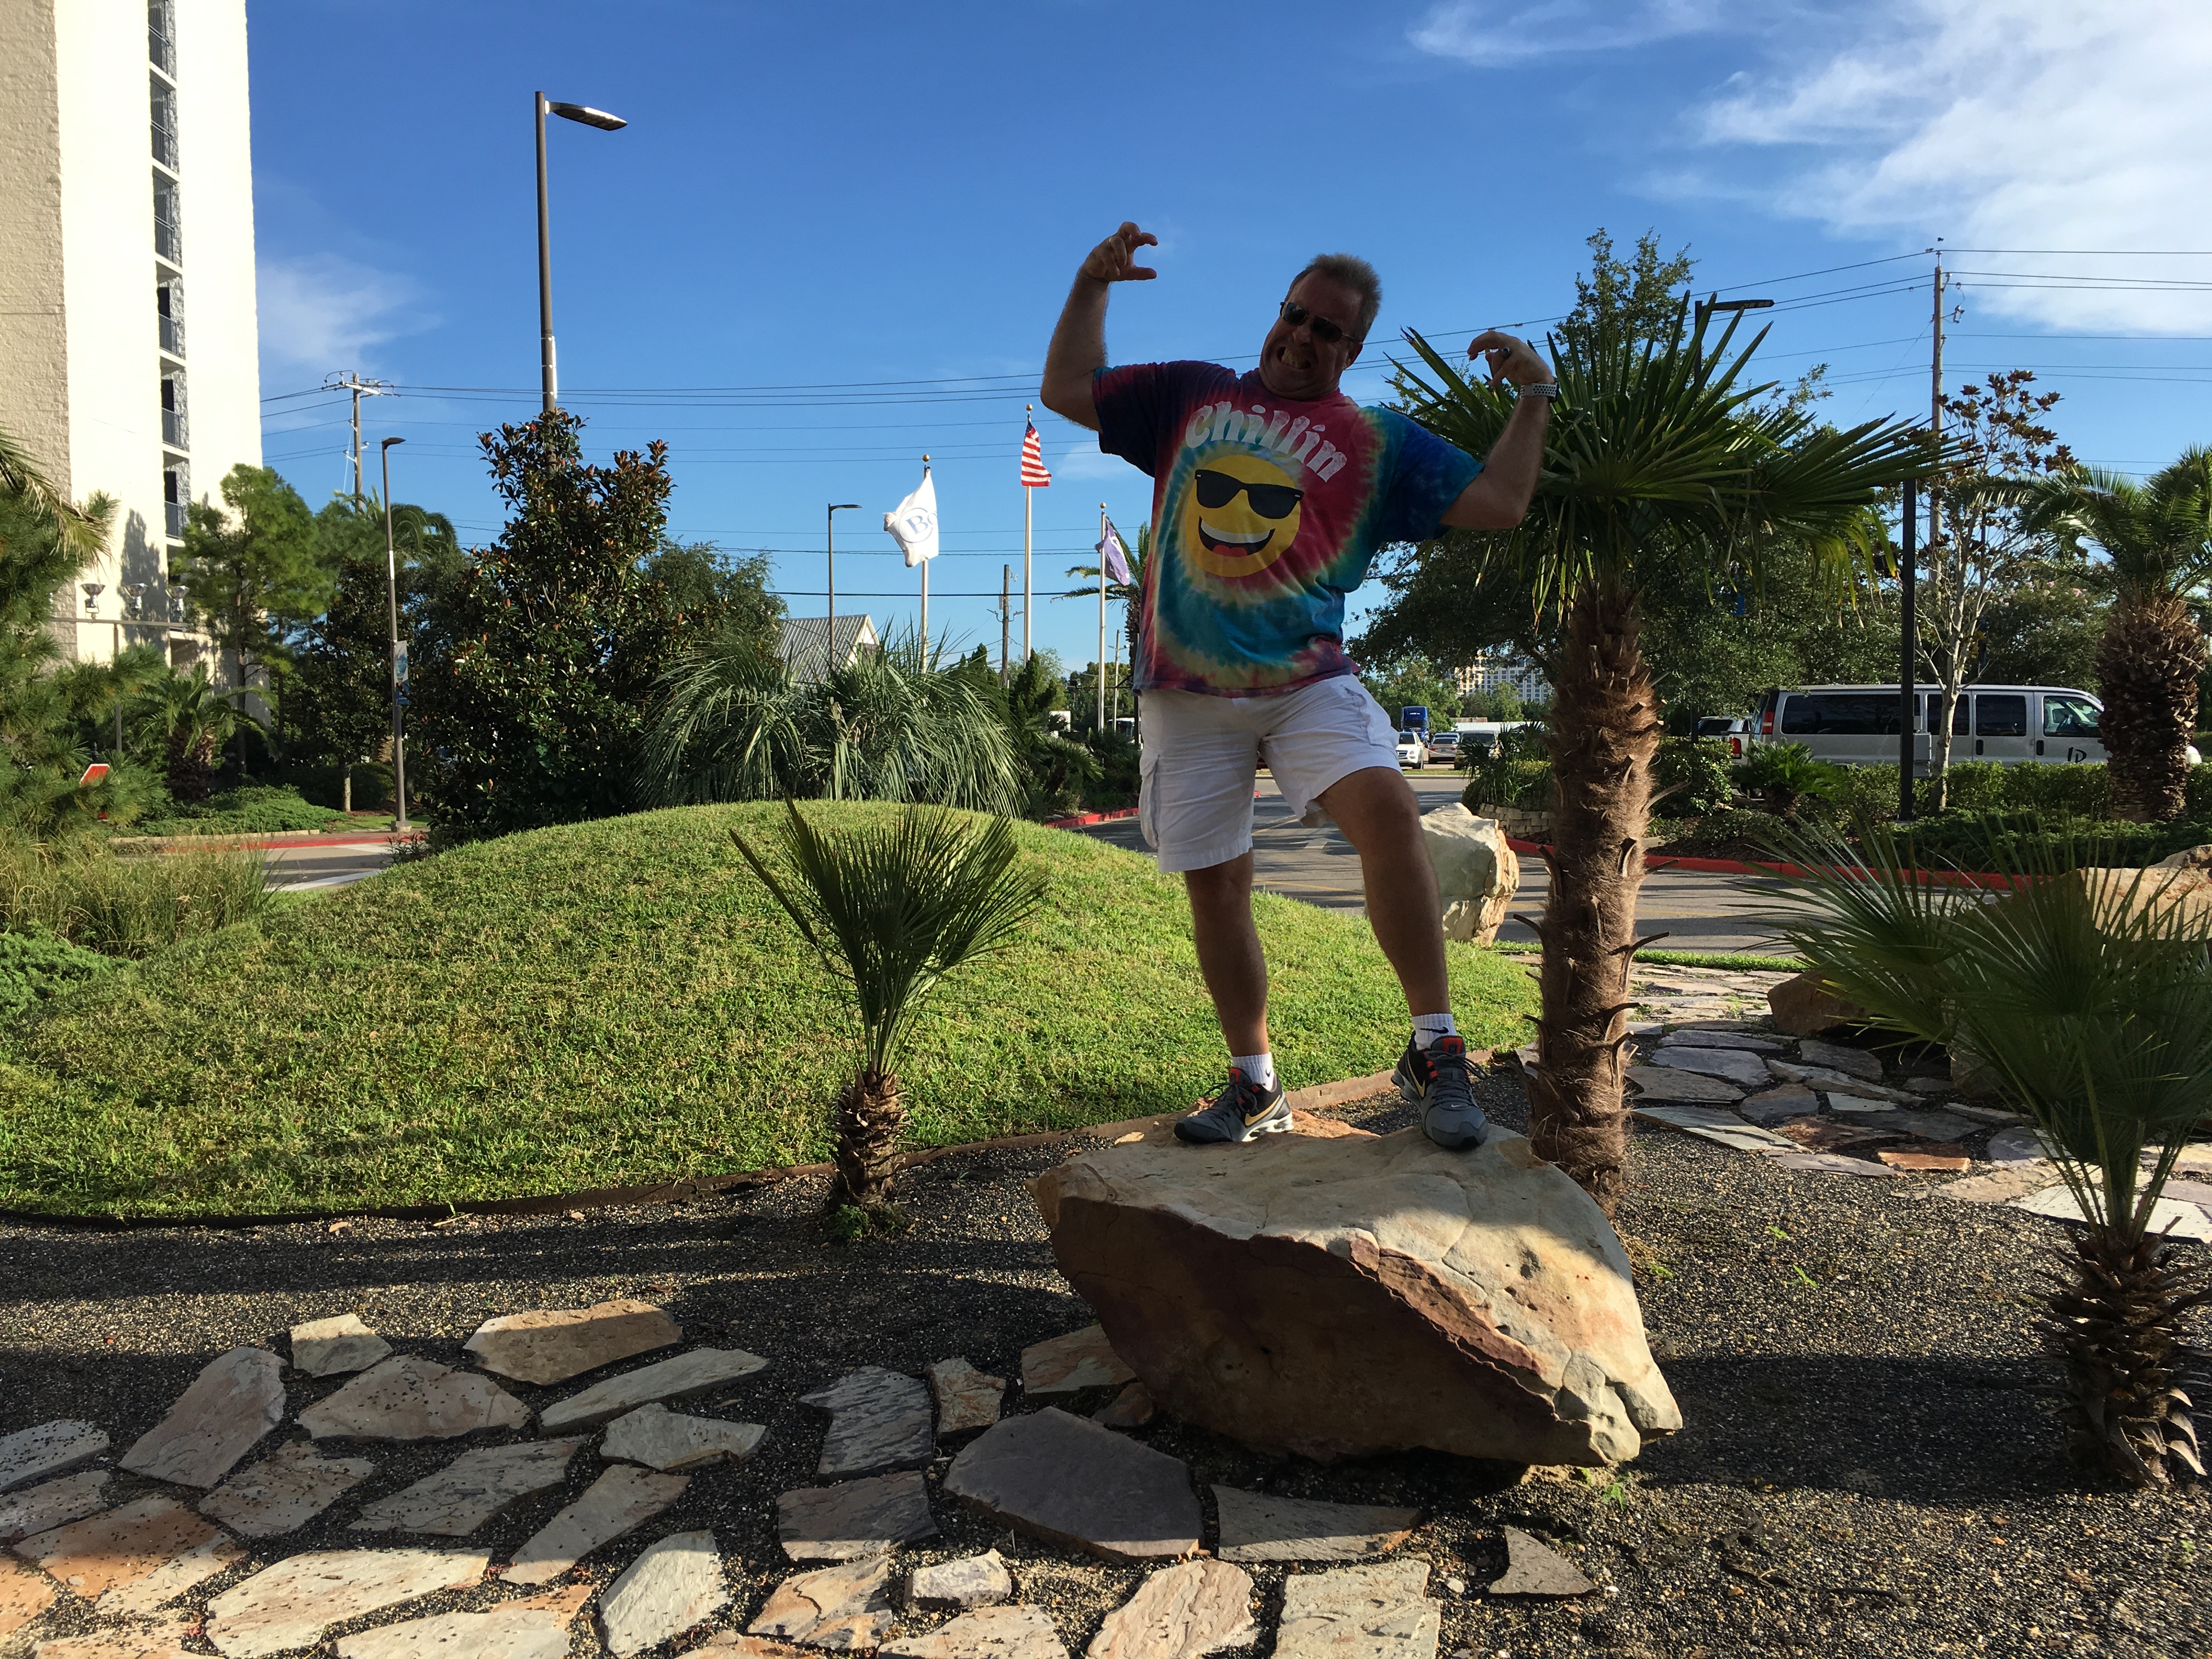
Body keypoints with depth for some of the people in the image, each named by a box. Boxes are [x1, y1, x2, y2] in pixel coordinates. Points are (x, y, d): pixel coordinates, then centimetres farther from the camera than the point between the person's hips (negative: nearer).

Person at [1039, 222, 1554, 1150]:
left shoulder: (1380, 443, 11)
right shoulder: (1190, 397, 17)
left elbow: (1497, 505, 6)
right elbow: (1065, 391, 21)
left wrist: (1533, 395, 5)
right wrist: (1092, 284, 14)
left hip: (1310, 681, -2)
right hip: (1188, 689, 2)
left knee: (1385, 807, -29)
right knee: (1215, 885, 3)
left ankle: (1435, 1051, -19)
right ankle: (1255, 1087, 18)